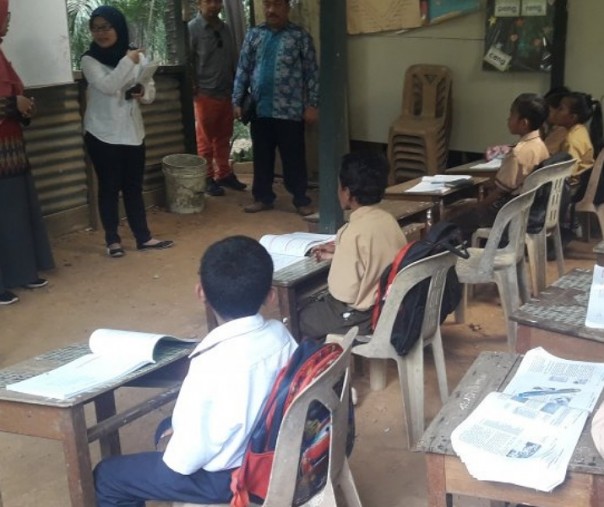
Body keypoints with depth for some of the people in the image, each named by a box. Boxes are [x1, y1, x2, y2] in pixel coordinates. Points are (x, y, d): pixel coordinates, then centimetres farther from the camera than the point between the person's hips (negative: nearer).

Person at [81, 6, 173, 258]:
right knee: (109, 187, 4)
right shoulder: (89, 60, -7)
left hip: (132, 132, 4)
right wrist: (127, 62, -21)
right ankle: (112, 240, 14)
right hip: (102, 134, -3)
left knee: (133, 186, 10)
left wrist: (143, 93, -15)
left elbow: (151, 91, 6)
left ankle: (143, 237, 17)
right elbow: (107, 86, -23)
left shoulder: (137, 56, 5)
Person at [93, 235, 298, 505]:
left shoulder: (213, 362, -33)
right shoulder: (280, 333, -12)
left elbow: (185, 460, -25)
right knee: (170, 429, 31)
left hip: (231, 475, -7)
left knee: (107, 476, 8)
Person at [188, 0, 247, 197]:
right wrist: (193, 88, -12)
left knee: (223, 138, 13)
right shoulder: (192, 28, -7)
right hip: (205, 94, -5)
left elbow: (233, 59, 14)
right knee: (206, 140, 4)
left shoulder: (225, 28, 11)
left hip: (227, 93, 5)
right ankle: (208, 179, 12)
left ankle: (224, 174, 24)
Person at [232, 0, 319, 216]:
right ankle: (262, 197, 22)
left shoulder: (300, 35, 0)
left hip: (290, 110, -3)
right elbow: (243, 70, 11)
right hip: (260, 109, 3)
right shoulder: (253, 34, 10)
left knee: (294, 157, 3)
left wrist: (312, 104, -6)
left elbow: (311, 72, -1)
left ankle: (301, 199, 13)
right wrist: (237, 101, 5)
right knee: (261, 156, 10)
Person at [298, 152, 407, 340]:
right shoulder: (387, 219, -2)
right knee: (312, 303, 26)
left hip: (363, 318, -8)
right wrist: (340, 253, 14)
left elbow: (345, 293, -23)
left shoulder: (354, 232, -25)